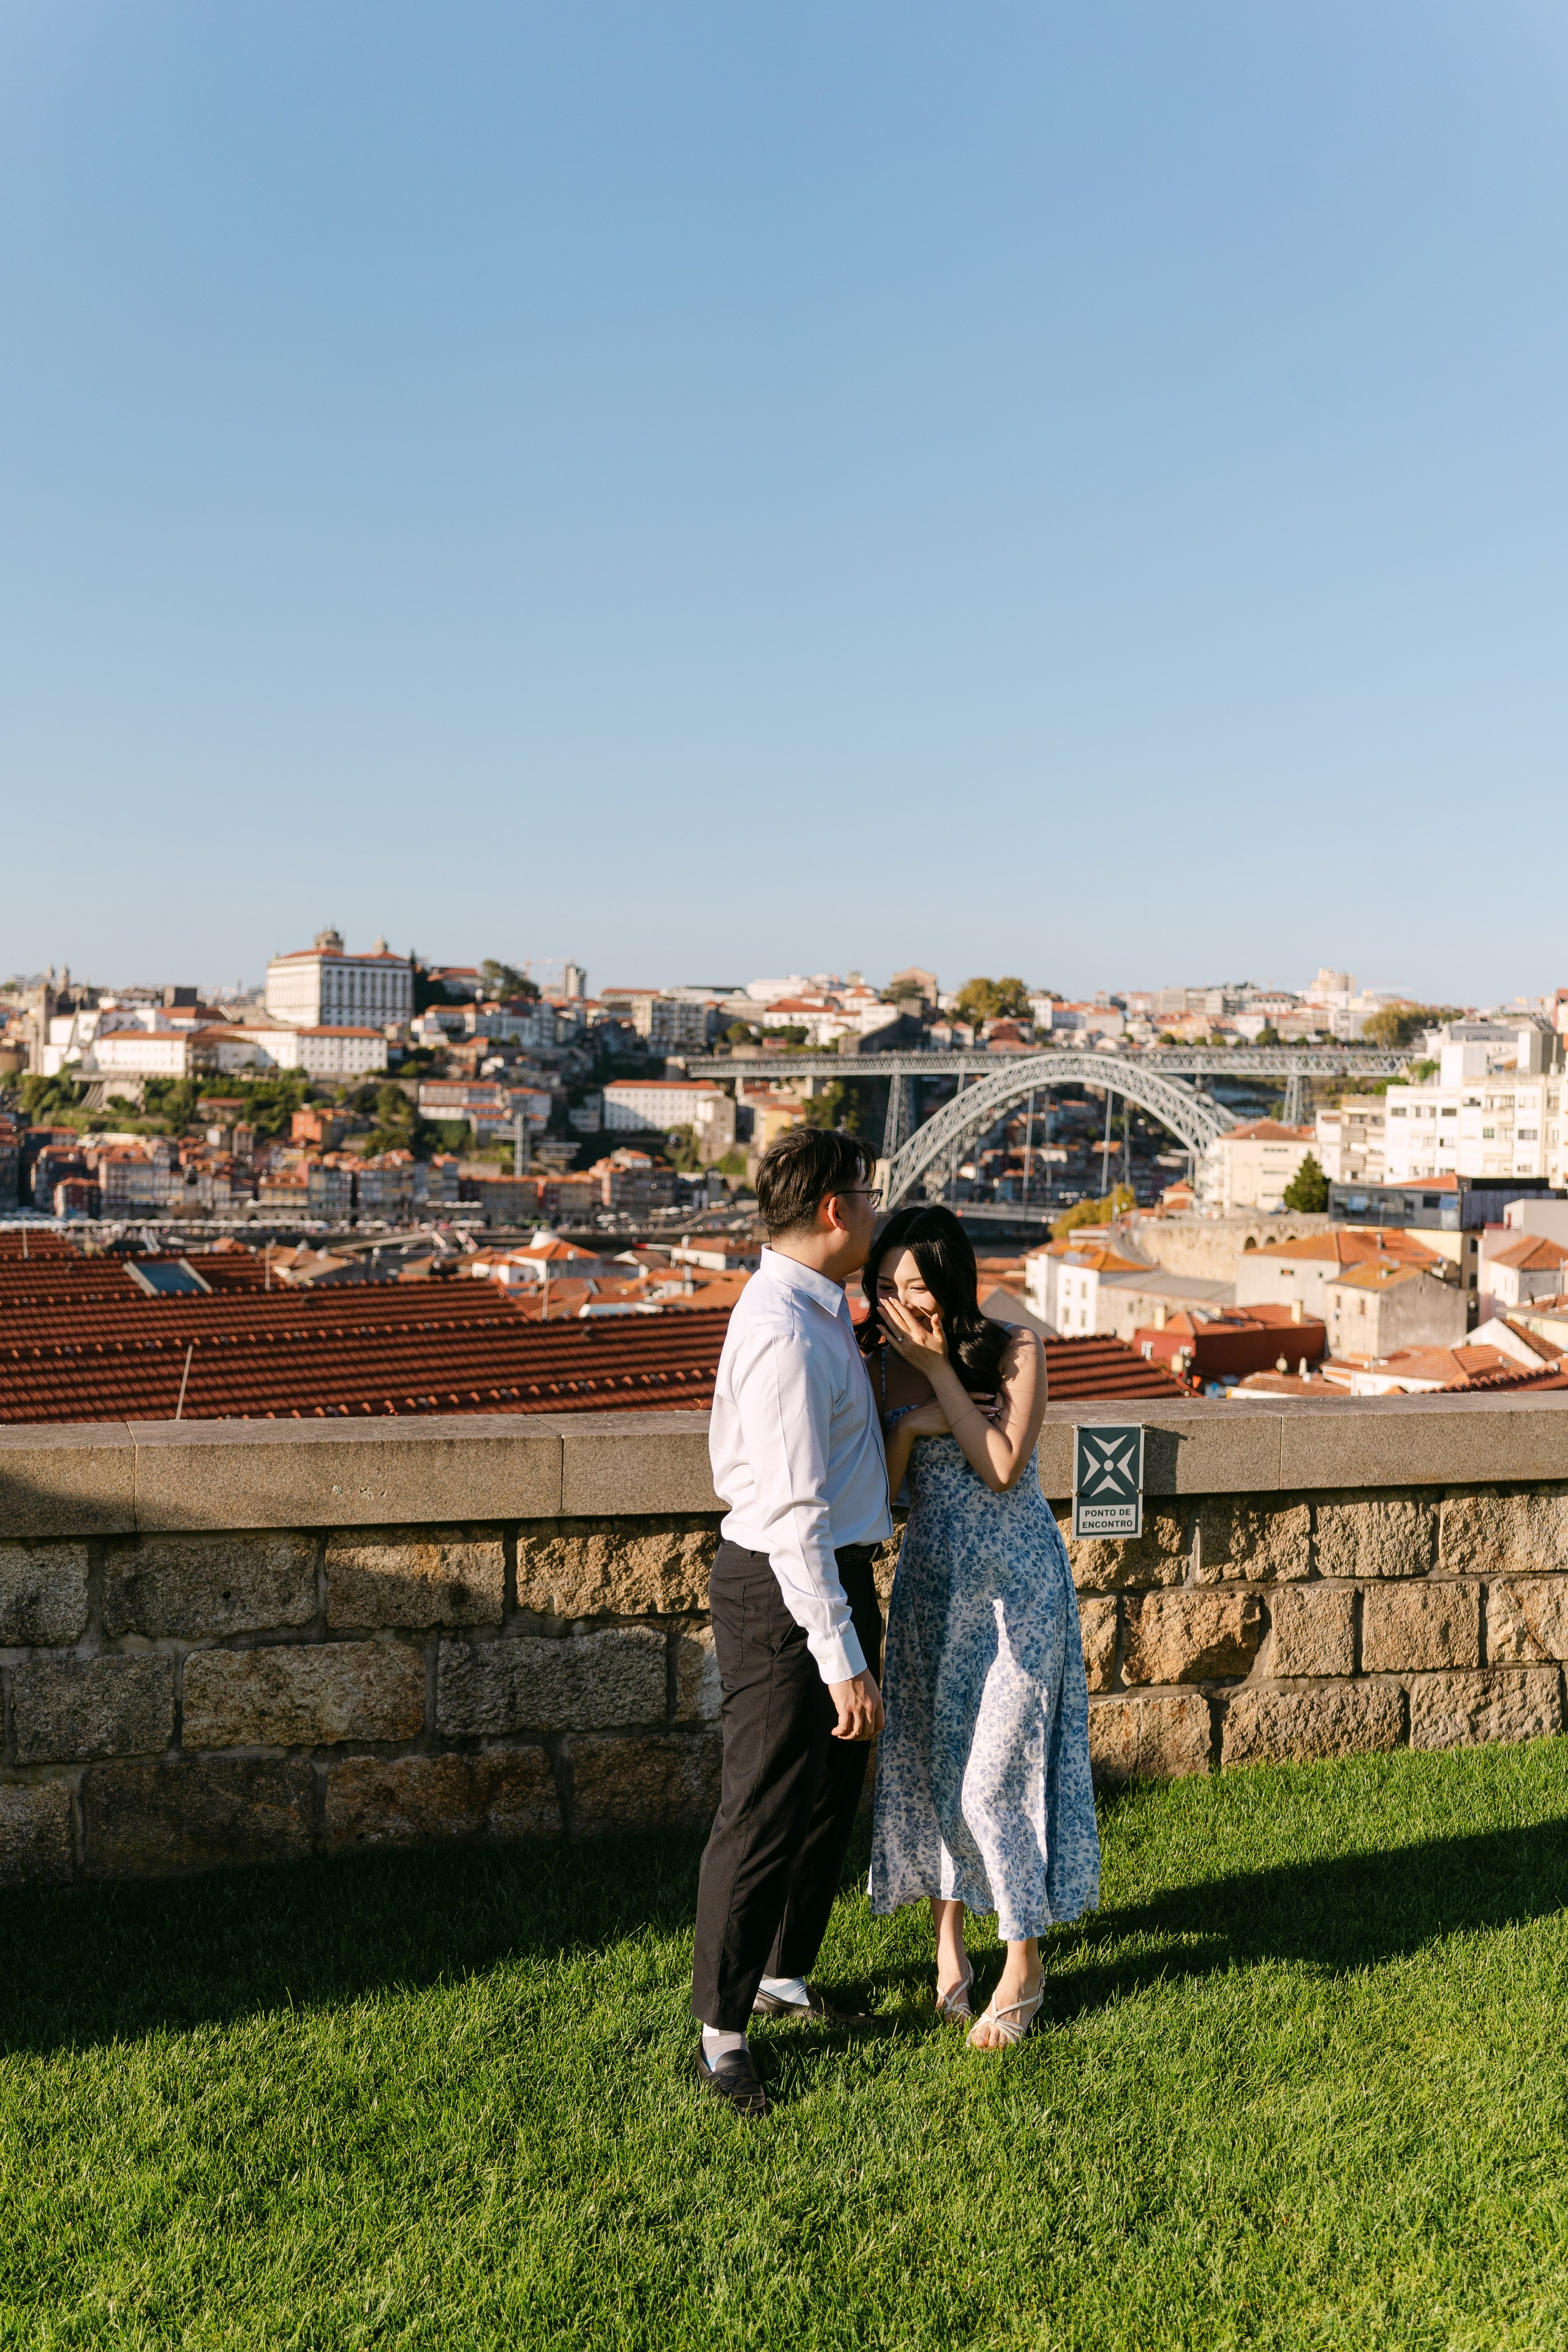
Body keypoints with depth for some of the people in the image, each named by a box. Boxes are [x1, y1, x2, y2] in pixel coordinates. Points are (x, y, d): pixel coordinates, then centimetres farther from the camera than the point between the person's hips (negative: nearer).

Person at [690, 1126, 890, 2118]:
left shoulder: (821, 1311, 8)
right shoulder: (786, 1335, -24)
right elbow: (794, 1514, -26)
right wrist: (842, 1659, -25)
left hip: (833, 1575, 10)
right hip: (786, 1590, -10)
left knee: (832, 1796, 22)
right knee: (767, 1813, 2)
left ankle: (784, 1975, 41)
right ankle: (722, 2029, 19)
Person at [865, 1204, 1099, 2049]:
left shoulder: (1014, 1349, -11)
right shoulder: (885, 1361, -3)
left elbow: (1003, 1467, -20)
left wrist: (940, 1369, -20)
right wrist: (909, 1422, -21)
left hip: (1014, 1582, -4)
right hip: (931, 1579, 4)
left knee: (995, 1769, -4)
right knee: (929, 1758, 9)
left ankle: (1023, 1967, 15)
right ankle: (948, 1946, 27)